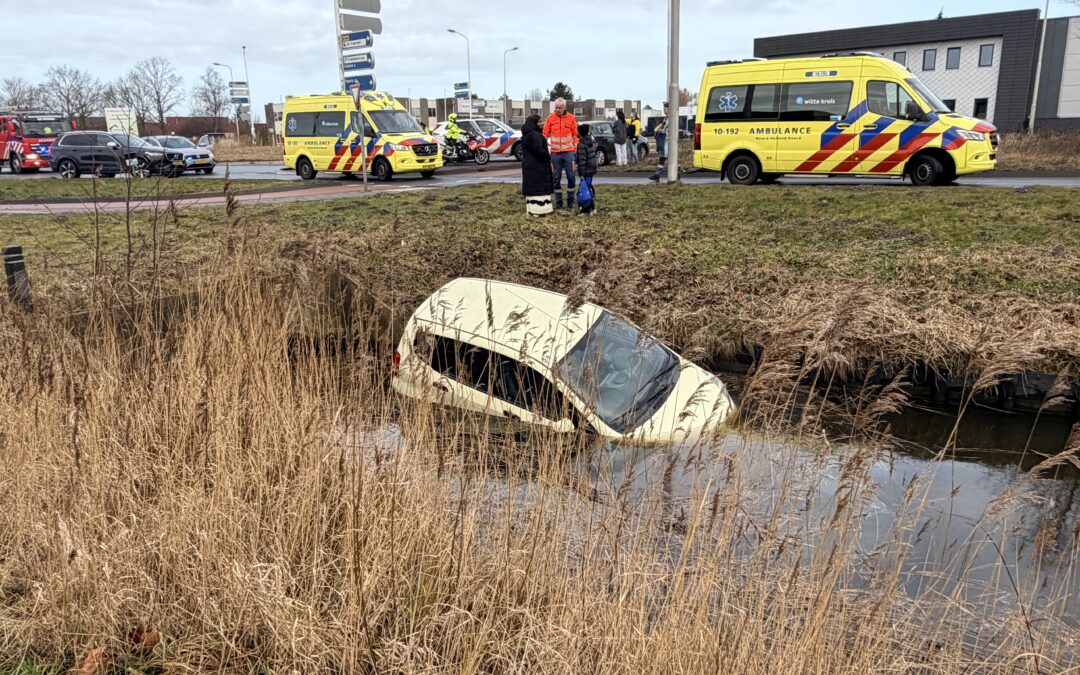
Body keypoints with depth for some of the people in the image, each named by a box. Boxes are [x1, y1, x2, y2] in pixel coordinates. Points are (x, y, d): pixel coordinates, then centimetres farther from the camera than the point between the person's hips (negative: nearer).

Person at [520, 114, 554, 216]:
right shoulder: (535, 134, -17)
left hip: (527, 165, 9)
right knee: (539, 188, -6)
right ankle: (539, 209, -7)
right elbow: (539, 150, -25)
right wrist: (548, 157, -9)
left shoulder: (525, 135, 14)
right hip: (538, 166, -9)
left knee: (531, 187, 11)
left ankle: (531, 209, 13)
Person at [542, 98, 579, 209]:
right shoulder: (550, 118, 2)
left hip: (568, 152, -1)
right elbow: (545, 134, 4)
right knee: (556, 178, 4)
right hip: (555, 152, 1)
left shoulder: (570, 118, 2)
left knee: (571, 176, -1)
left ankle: (570, 199, 11)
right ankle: (558, 201, 12)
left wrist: (576, 148, 5)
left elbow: (575, 135, 7)